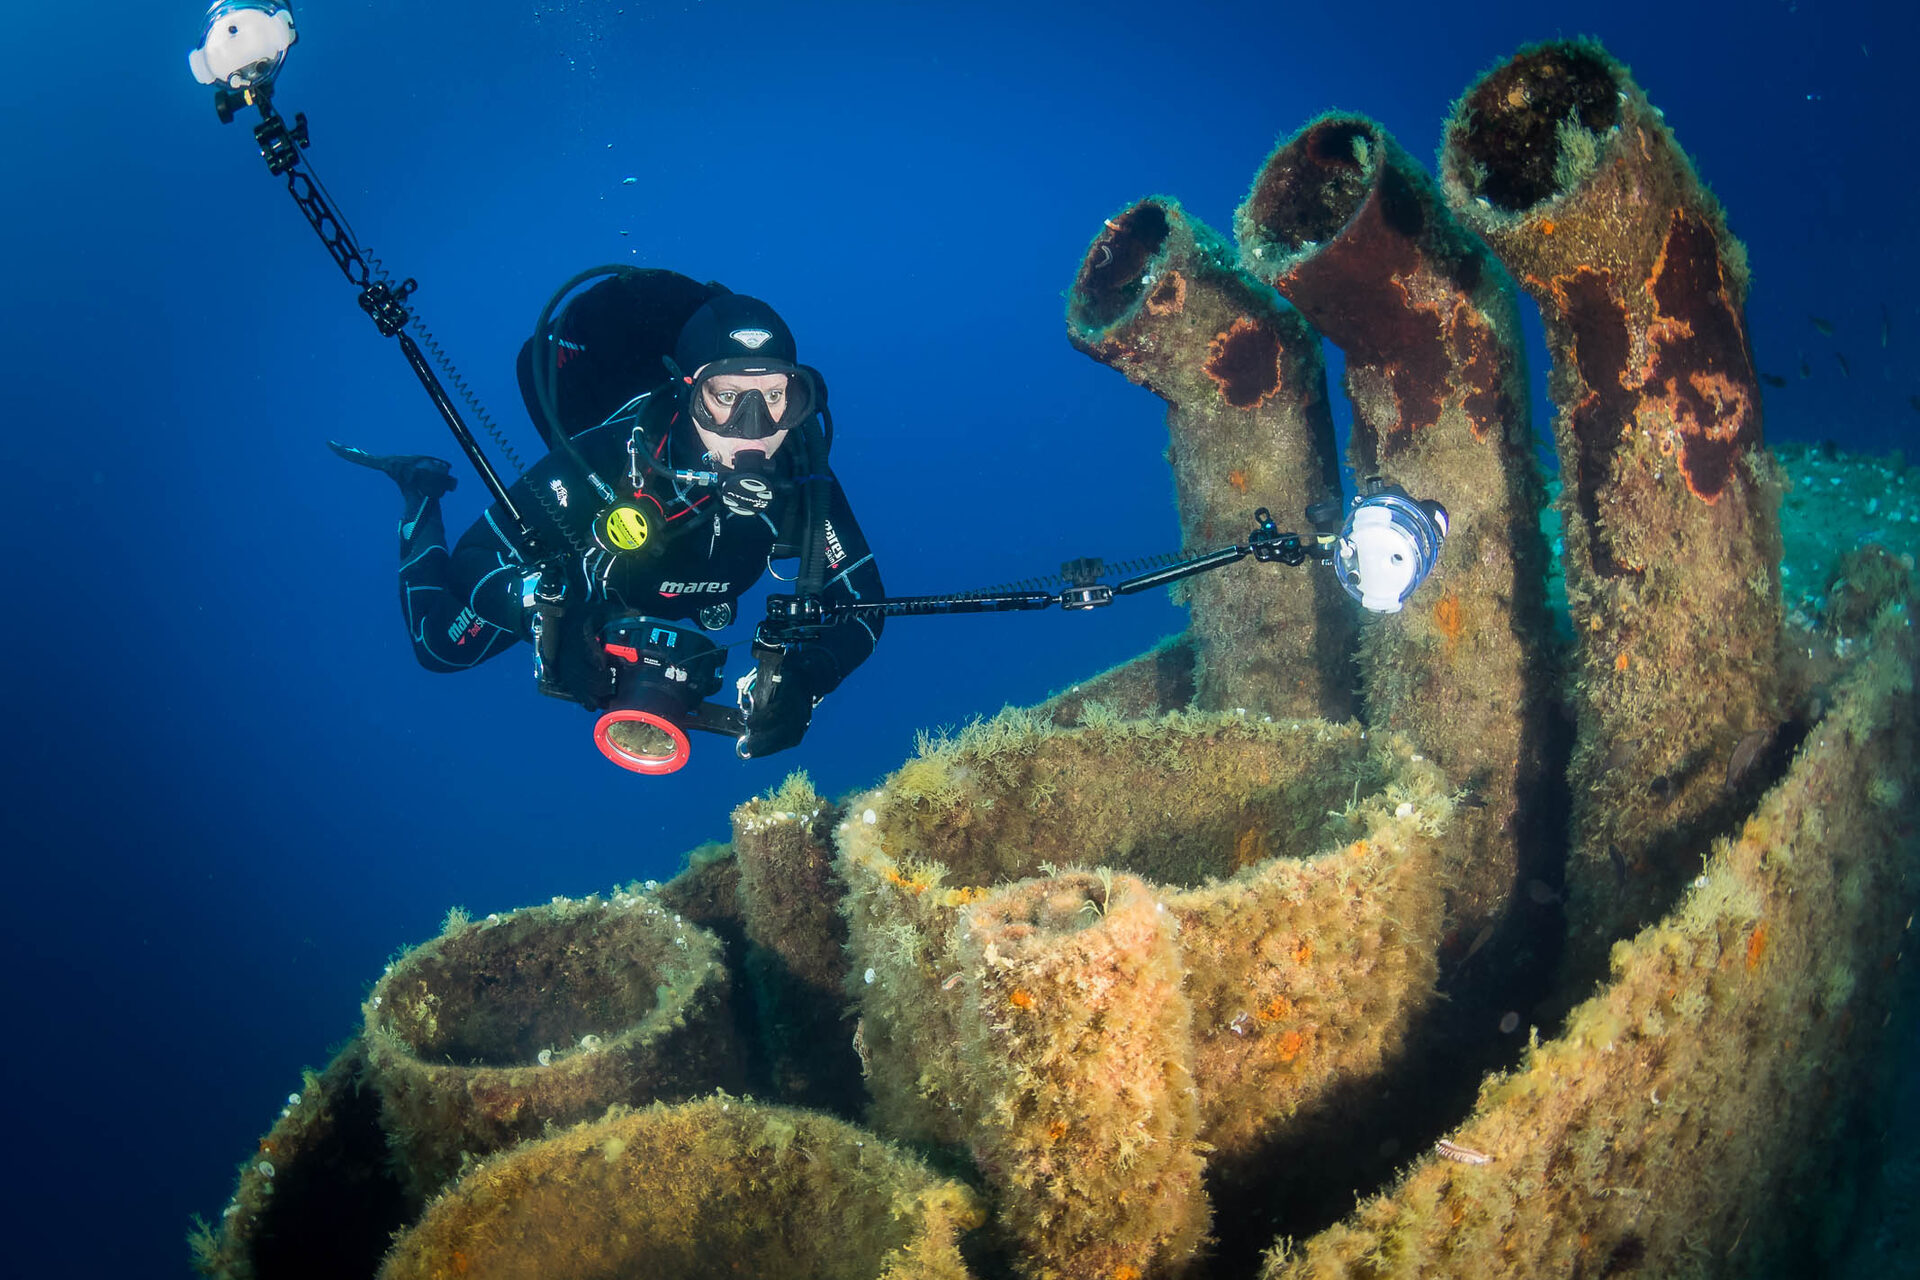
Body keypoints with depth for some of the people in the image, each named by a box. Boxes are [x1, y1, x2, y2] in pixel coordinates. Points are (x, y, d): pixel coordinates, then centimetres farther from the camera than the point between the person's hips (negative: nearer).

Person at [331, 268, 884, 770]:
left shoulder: (802, 478, -38)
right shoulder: (608, 458, -45)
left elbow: (861, 599, -31)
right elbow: (474, 560, -38)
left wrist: (805, 675, -52)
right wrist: (555, 608, -59)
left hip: (672, 603, 3)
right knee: (445, 649, 11)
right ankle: (421, 493, 31)